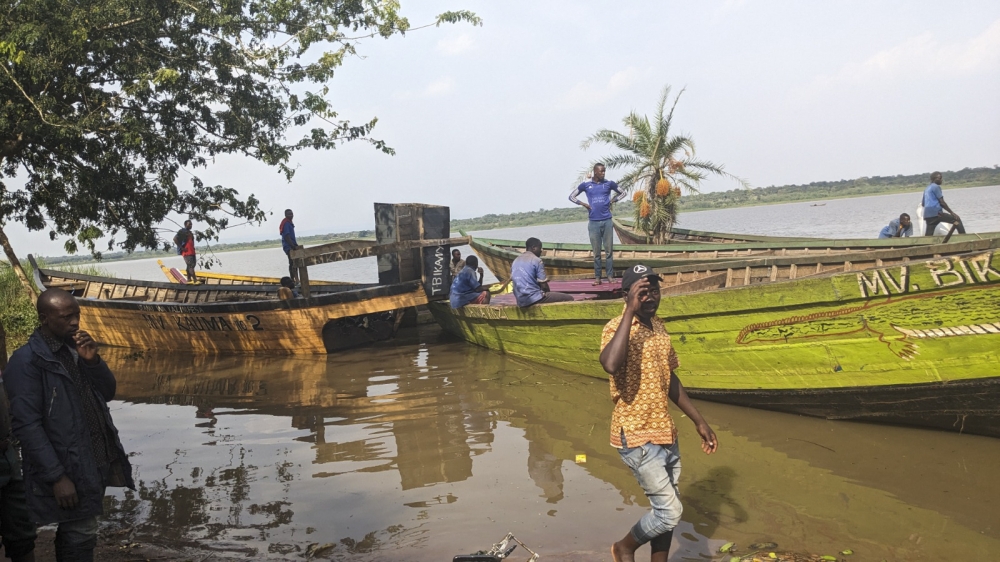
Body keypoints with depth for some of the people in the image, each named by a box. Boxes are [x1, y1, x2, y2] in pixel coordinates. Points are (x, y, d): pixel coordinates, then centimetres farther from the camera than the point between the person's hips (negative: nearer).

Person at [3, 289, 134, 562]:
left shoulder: (75, 347, 8)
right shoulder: (27, 361, -15)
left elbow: (107, 393, 10)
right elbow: (27, 425, -19)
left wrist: (93, 361, -9)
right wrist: (57, 477, -21)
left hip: (94, 462, 7)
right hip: (68, 470, -7)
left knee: (74, 534, 17)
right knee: (80, 537, -3)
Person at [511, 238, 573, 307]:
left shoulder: (515, 261, 14)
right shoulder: (536, 260, -8)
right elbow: (544, 285, -11)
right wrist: (549, 295, 10)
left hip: (521, 302, 8)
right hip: (535, 299, -8)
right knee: (569, 298, -2)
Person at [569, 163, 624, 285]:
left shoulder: (609, 183, 5)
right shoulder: (586, 185, 3)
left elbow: (622, 193, 19)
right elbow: (571, 196, 12)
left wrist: (612, 201, 3)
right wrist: (583, 204, -1)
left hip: (607, 221, 1)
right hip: (594, 222, -1)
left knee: (609, 251, 1)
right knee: (596, 252, 2)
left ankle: (610, 276, 5)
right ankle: (597, 277, 7)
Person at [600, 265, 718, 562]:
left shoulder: (659, 327, 8)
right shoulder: (617, 328, -17)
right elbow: (610, 365, -40)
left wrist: (699, 422, 18)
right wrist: (630, 312, -34)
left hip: (665, 433, 8)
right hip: (637, 437, -8)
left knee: (666, 511, 16)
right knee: (669, 511, -3)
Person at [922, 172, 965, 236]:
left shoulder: (926, 189, 23)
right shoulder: (936, 187, -1)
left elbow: (923, 204, 30)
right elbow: (942, 202, -7)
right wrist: (952, 212, -5)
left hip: (927, 215, 8)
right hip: (936, 213, -8)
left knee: (928, 235, 3)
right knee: (957, 220, 1)